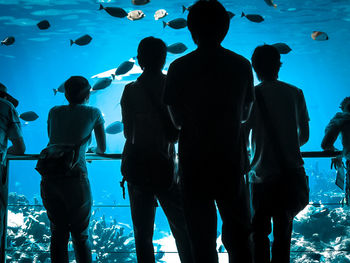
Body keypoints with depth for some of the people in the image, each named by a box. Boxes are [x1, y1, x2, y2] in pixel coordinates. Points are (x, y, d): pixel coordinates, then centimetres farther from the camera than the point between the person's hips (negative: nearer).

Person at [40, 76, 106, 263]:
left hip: (49, 178, 3)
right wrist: (93, 150, 40)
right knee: (80, 235, 7)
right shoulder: (93, 113, 8)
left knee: (58, 234, 10)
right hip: (75, 177, -3)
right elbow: (102, 149, 17)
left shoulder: (54, 112, 16)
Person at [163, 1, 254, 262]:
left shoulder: (180, 67, -4)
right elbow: (245, 114, 9)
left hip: (194, 162, -1)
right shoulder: (242, 65, 1)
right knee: (238, 234, 12)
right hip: (231, 161, 1)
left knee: (202, 238, 5)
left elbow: (177, 120, 0)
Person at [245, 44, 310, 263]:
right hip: (291, 174, 3)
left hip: (262, 176, -3)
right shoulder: (295, 93, 4)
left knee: (260, 233, 6)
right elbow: (304, 136, 9)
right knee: (283, 232, 12)